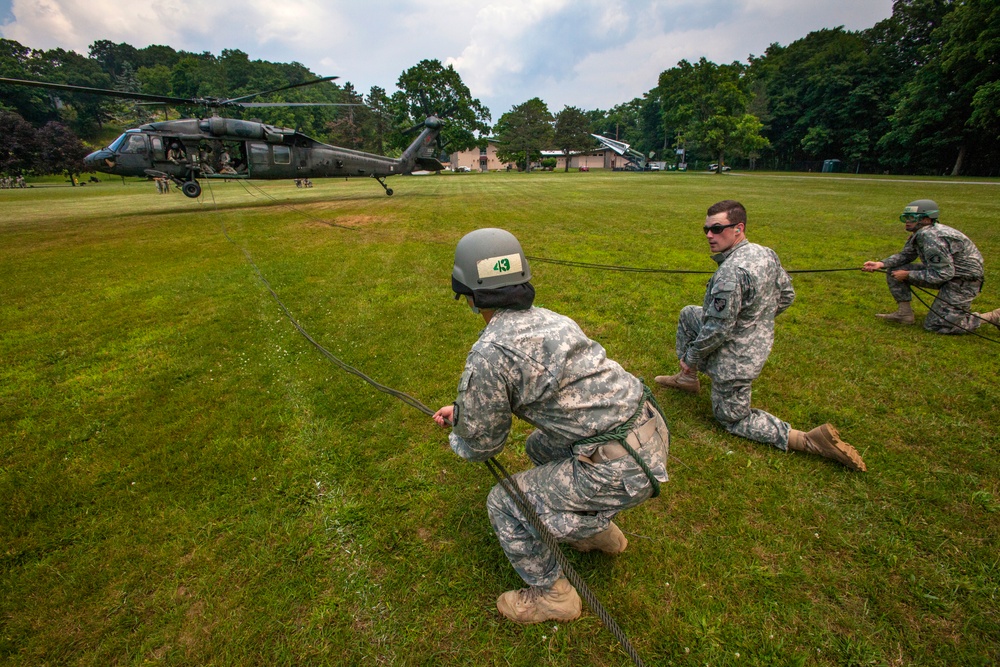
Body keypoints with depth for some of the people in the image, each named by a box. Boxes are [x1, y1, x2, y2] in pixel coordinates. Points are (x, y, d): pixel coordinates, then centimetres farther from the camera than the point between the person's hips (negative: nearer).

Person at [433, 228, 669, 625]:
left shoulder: (488, 355, -18)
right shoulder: (548, 319, 9)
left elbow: (483, 445, -3)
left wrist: (457, 442, 20)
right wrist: (461, 412, 28)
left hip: (620, 468, -9)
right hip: (652, 431, 9)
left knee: (504, 504, 6)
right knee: (540, 447, 29)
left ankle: (551, 596, 29)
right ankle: (601, 532, 43)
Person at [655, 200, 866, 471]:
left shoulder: (731, 272, -31)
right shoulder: (766, 253, -3)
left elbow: (718, 329, -27)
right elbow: (787, 295, 11)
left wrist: (691, 358, -11)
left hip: (734, 360, -9)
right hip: (760, 342, 9)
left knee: (734, 420, 13)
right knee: (688, 313, 24)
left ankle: (812, 441, 2)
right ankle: (687, 379, 32)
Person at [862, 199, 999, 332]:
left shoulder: (931, 237, -29)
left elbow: (943, 274, -27)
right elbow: (905, 255, 11)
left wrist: (908, 275, -21)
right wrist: (881, 264, -6)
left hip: (964, 280, -9)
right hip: (947, 272, 9)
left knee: (934, 325, -7)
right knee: (893, 271, 1)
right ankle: (904, 313, 6)